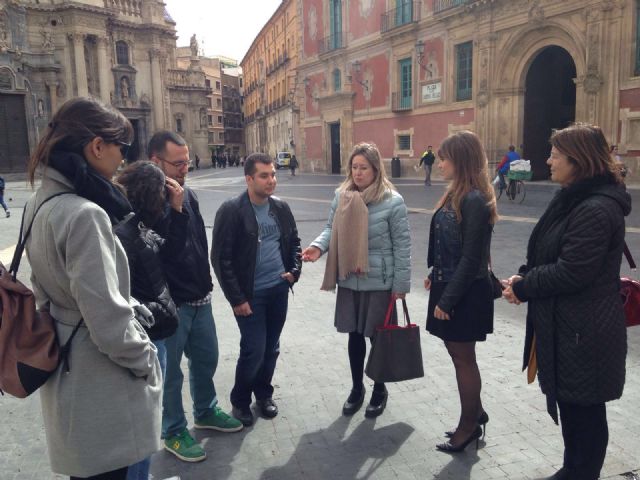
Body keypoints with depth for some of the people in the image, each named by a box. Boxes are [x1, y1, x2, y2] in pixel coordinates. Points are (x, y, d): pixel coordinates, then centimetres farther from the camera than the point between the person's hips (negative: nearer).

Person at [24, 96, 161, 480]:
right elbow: (107, 319, -26)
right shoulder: (85, 214, -25)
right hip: (100, 387, -9)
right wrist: (145, 361, -10)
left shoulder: (42, 203, 4)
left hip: (66, 373, 9)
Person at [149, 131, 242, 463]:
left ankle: (206, 411, 43)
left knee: (206, 358, 21)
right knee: (170, 371, 10)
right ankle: (173, 432, 29)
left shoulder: (187, 193, 7)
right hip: (169, 304, -7)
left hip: (199, 298, 8)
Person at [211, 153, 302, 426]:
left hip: (279, 290, 5)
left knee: (271, 348, 13)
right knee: (254, 350, -3)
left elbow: (293, 241, 19)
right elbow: (220, 258, -13)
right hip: (250, 294, -5)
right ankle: (240, 401, 20)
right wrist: (236, 298, -14)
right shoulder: (232, 210, -13)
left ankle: (263, 393, 35)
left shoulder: (281, 208, 4)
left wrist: (294, 271, 4)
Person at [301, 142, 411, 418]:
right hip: (349, 280, 4)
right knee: (354, 335, 16)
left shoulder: (392, 201, -12)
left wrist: (401, 283, -10)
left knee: (378, 337, 10)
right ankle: (357, 388, 36)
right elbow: (332, 229, 7)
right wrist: (318, 246, -15)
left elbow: (402, 244, -9)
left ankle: (380, 390, 33)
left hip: (379, 282, -4)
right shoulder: (341, 196, 2)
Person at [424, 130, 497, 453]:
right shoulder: (456, 194, 8)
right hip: (448, 284, 9)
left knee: (463, 359, 7)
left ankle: (469, 425, 26)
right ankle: (475, 413, 37)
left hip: (465, 293, -9)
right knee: (458, 355, 19)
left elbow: (471, 258, -22)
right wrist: (435, 275, 15)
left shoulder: (474, 201, -20)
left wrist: (447, 300, -19)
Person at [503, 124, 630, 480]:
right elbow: (551, 256, 15)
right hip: (568, 325, 10)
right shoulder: (574, 199, 11)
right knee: (569, 403, 22)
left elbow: (571, 272, -25)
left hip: (584, 331, -10)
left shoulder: (596, 210, -22)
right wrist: (525, 277, -2)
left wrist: (523, 288, -12)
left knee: (584, 410, 7)